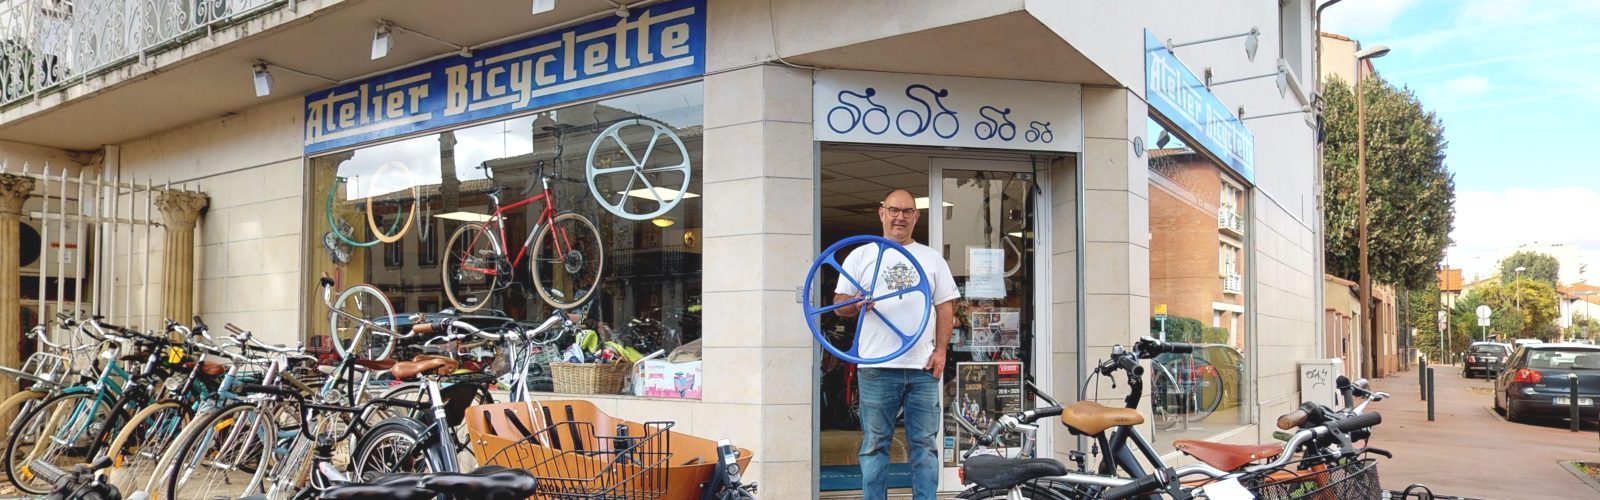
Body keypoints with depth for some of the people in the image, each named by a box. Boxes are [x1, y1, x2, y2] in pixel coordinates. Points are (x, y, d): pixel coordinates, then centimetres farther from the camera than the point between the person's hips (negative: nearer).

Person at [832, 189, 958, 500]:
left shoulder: (932, 258, 14)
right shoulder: (861, 256, 8)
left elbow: (946, 307, 11)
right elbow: (839, 305, 7)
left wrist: (940, 350, -1)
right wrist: (856, 305, -16)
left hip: (924, 367, 2)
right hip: (877, 368, -1)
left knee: (925, 444, 6)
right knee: (875, 446, 4)